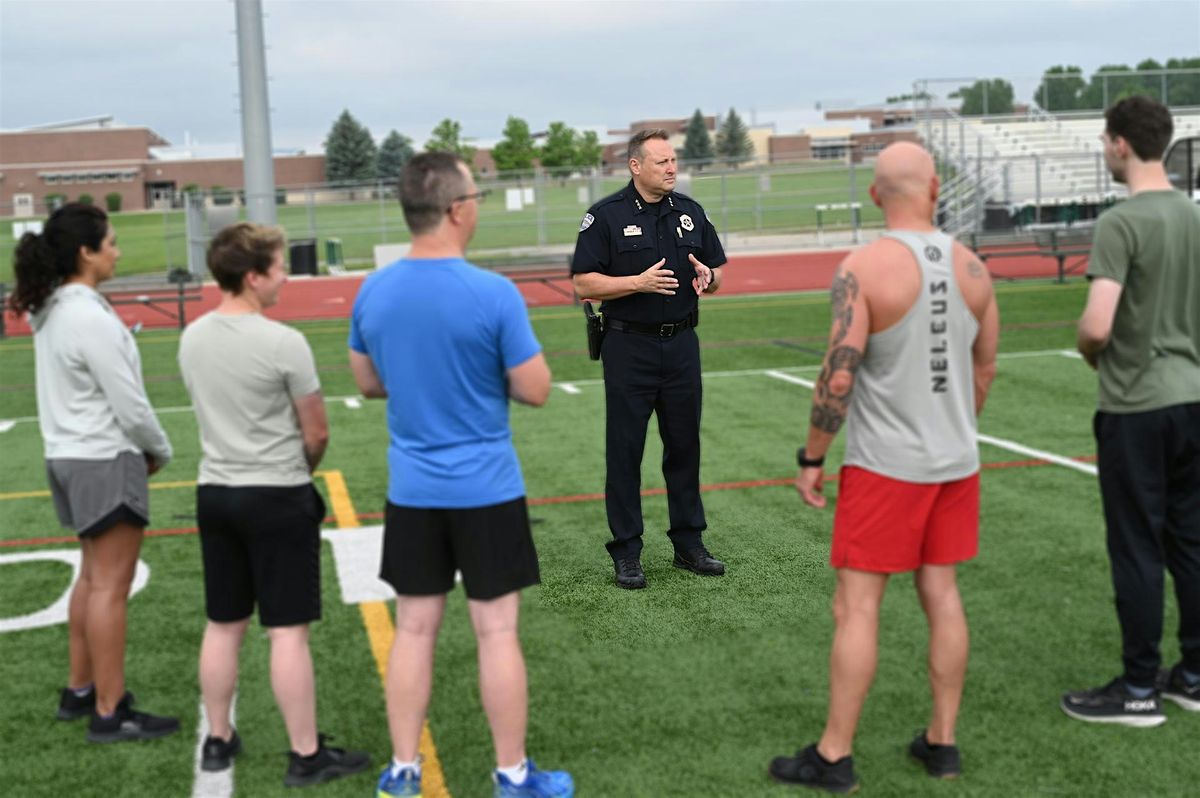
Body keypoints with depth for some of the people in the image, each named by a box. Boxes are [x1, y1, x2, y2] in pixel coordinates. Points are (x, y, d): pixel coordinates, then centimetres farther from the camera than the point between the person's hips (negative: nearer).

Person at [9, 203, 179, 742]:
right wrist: (159, 451, -1)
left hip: (68, 457, 9)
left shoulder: (49, 312, 7)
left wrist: (143, 448, 8)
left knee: (93, 576, 19)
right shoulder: (92, 320, -21)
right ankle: (110, 713, 5)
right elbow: (130, 405, -19)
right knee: (111, 586, -2)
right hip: (106, 461, -9)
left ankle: (79, 691, 30)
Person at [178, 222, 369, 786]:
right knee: (288, 631, 0)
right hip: (278, 497, -6)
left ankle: (218, 741, 27)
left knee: (222, 626, 16)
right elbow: (317, 433, -8)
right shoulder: (283, 343, -16)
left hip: (214, 493, 7)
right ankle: (307, 756, 8)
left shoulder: (191, 339, 3)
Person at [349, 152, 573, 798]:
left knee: (413, 629, 13)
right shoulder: (494, 294, -16)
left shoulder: (371, 293, -1)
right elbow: (536, 391, -10)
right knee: (496, 631, 6)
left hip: (411, 491, 4)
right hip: (485, 490, -4)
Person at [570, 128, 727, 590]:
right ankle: (626, 552, 9)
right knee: (625, 449, 1)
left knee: (684, 445, 10)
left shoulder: (690, 212, 9)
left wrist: (707, 277, -8)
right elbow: (584, 283, -9)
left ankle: (688, 543, 22)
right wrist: (640, 282, -21)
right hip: (629, 347, -4)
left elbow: (717, 273, 16)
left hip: (682, 344, 4)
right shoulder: (607, 215, -5)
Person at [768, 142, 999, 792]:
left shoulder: (863, 269, -15)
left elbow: (838, 378, -18)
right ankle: (941, 743, 22)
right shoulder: (971, 267, 2)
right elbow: (985, 368, 10)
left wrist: (810, 458, -6)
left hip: (884, 466, -5)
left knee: (856, 607, 1)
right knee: (941, 594, 13)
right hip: (955, 461, 6)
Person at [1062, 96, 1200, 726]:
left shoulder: (1121, 223, -16)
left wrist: (1088, 352, -4)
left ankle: (1140, 689, 11)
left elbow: (1097, 325, -24)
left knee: (1137, 548, 2)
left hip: (1135, 407, -7)